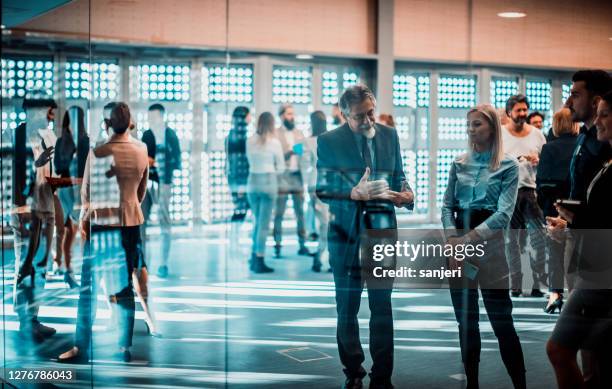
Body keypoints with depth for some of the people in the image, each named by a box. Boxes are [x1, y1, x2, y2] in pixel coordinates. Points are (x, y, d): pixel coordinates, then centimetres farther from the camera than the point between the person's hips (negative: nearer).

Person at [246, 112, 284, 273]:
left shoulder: (250, 141, 4)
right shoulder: (274, 142, -7)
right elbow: (281, 168, -2)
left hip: (252, 182, 4)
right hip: (269, 182, -4)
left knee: (258, 221, 18)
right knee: (264, 223, 0)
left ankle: (254, 258, 19)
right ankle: (259, 262, 1)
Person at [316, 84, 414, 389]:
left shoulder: (390, 135, 6)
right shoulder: (329, 141, -4)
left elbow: (398, 176, 12)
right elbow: (322, 189, -5)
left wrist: (406, 195, -11)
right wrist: (354, 194, -22)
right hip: (346, 231, -1)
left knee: (382, 306, 3)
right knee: (346, 307, 9)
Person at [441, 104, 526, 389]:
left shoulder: (508, 166, -3)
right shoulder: (459, 163, 9)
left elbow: (504, 213, -11)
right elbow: (447, 206, 7)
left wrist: (469, 239, -16)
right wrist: (453, 241, -9)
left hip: (489, 243, -4)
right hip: (457, 246, 4)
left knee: (502, 321, -5)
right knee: (466, 320, 8)